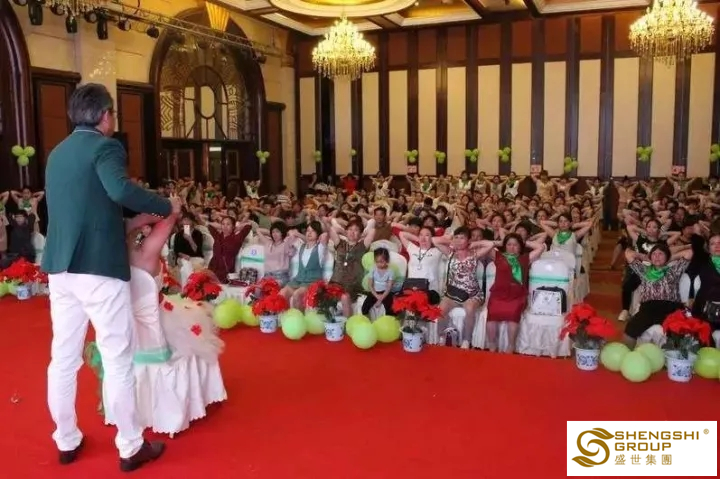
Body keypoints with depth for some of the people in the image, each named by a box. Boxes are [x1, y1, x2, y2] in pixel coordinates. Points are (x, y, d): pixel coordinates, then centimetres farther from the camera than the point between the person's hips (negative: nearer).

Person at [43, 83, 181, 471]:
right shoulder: (104, 145, -6)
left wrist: (128, 223, 26)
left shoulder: (58, 153, 19)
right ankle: (130, 447, 10)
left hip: (60, 267, 8)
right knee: (118, 358, 1)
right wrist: (167, 206, -14)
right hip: (98, 267, -8)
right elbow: (120, 190, -27)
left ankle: (66, 441, 27)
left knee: (63, 357, 14)